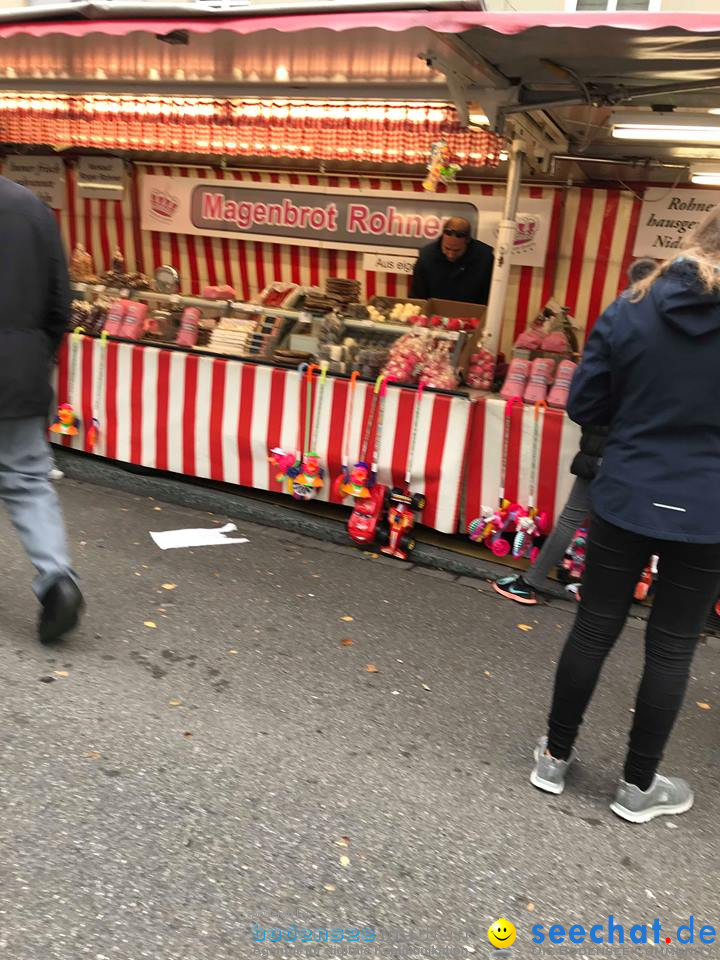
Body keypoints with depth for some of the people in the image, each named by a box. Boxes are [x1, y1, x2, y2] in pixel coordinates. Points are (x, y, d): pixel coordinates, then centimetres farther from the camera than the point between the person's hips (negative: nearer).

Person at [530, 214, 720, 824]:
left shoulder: (630, 311, -4)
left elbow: (585, 407, -1)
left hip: (626, 500, 1)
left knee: (594, 629, 13)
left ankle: (555, 757, 29)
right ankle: (639, 785, 27)